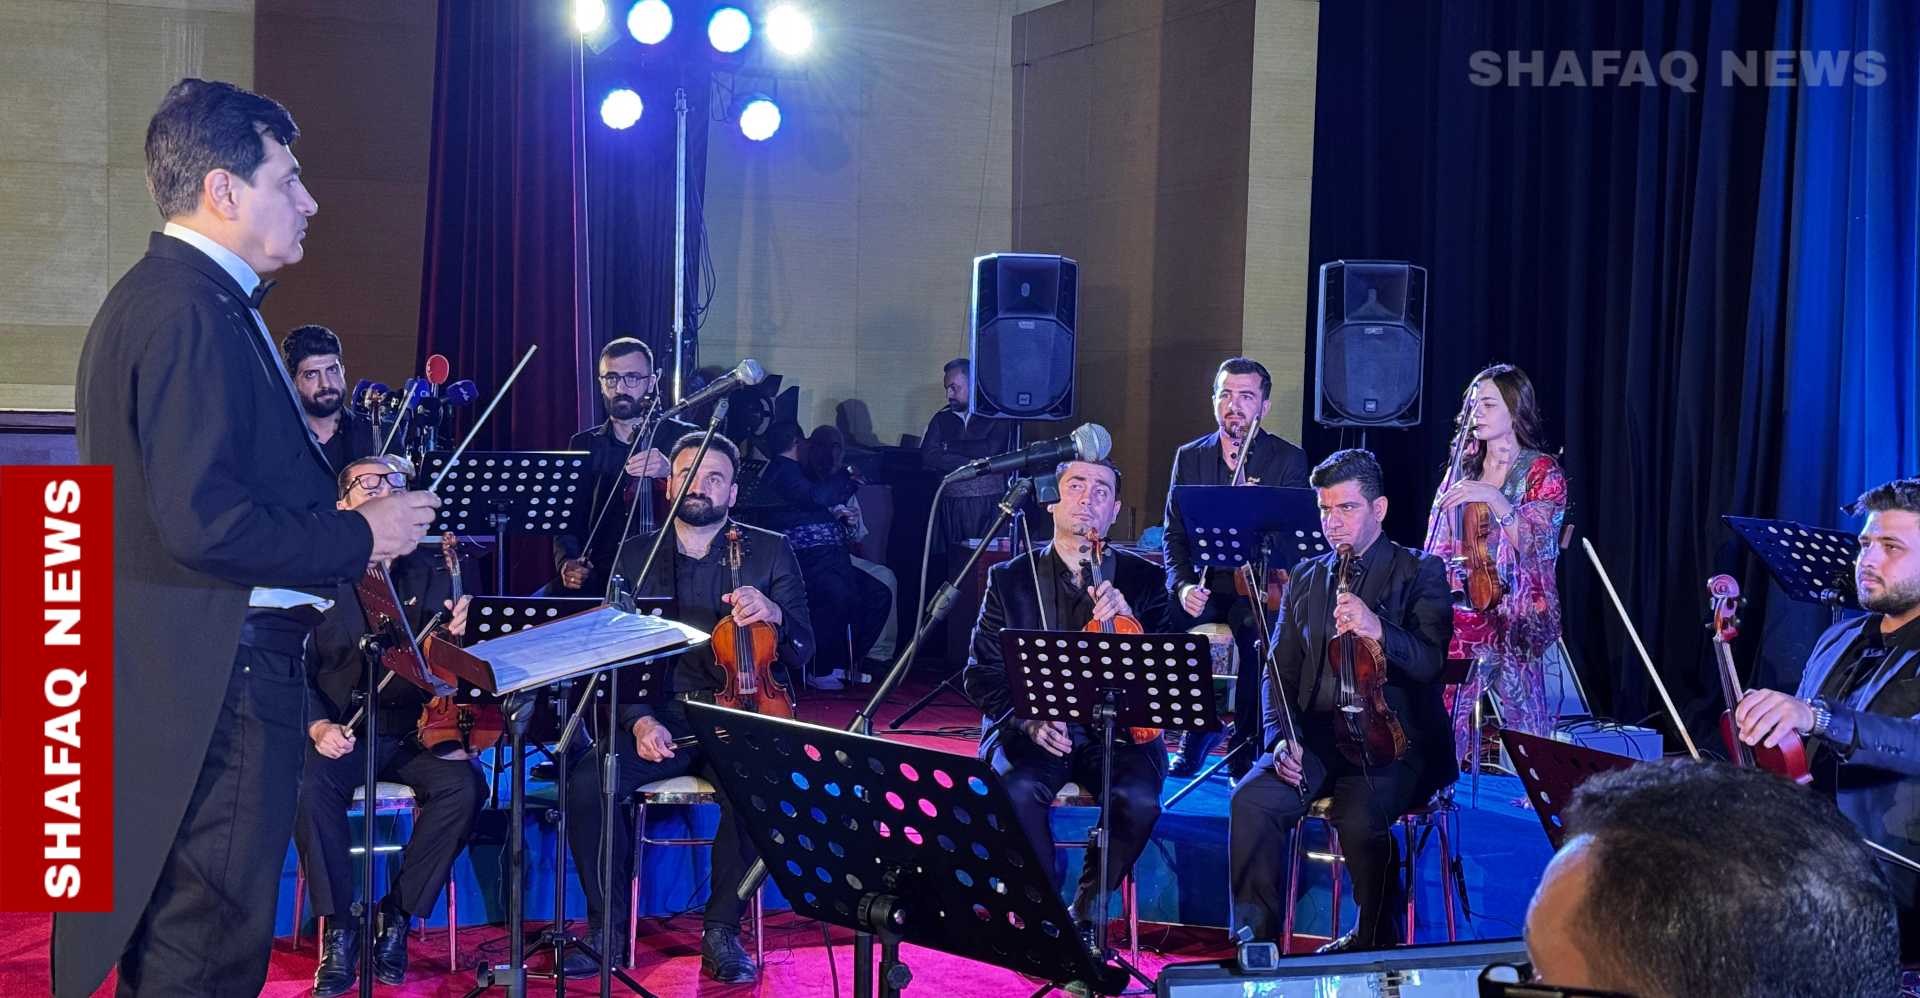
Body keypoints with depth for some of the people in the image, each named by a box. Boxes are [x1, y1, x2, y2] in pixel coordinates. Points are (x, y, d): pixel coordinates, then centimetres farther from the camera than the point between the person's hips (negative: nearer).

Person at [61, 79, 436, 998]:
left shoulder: (163, 295, 15)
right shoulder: (192, 311, -18)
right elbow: (206, 523, -25)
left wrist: (328, 502, 13)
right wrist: (359, 535, -14)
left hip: (182, 675, 11)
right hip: (215, 678, -11)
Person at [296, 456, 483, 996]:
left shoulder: (434, 571, 7)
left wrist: (457, 637, -21)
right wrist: (318, 725, -17)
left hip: (414, 733, 1)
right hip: (340, 735, -1)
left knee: (464, 784, -27)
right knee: (311, 785, -32)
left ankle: (397, 916, -8)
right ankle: (338, 929, -14)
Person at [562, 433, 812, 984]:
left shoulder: (771, 552, 5)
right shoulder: (635, 557, 10)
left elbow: (801, 653, 2)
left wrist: (773, 614, -21)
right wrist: (639, 720, -13)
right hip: (660, 718, 2)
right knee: (585, 782, -25)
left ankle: (721, 929, -10)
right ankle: (607, 926, -5)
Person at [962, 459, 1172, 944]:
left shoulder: (1142, 579, 8)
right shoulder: (1010, 578, 8)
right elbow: (982, 674, 5)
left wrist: (1125, 624, -17)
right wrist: (1027, 719, -14)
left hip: (1114, 731, 1)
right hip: (1030, 732, 0)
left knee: (1139, 798, -29)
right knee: (1019, 790, -32)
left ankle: (1084, 917, -5)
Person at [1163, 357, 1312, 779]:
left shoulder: (1290, 460, 1)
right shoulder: (1190, 457, 10)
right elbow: (1174, 535, 5)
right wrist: (1183, 585, -13)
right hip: (1205, 583, 3)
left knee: (1256, 631, -34)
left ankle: (1245, 749, -16)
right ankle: (1196, 732, -3)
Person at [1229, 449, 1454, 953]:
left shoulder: (1419, 572, 4)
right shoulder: (1306, 577, 18)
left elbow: (1429, 660, -11)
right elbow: (1280, 670, 13)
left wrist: (1378, 630, -31)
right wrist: (1280, 737, -5)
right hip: (1316, 736, 4)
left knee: (1359, 818, -31)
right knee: (1251, 800, -24)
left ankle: (1377, 936, -2)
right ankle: (1258, 938, -11)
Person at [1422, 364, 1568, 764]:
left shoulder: (1542, 472, 1)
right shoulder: (1461, 471, 13)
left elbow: (1536, 543, -13)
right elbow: (1437, 549, 14)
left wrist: (1494, 499, -25)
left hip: (1515, 617, -3)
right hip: (1460, 614, 3)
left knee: (1522, 727, -6)